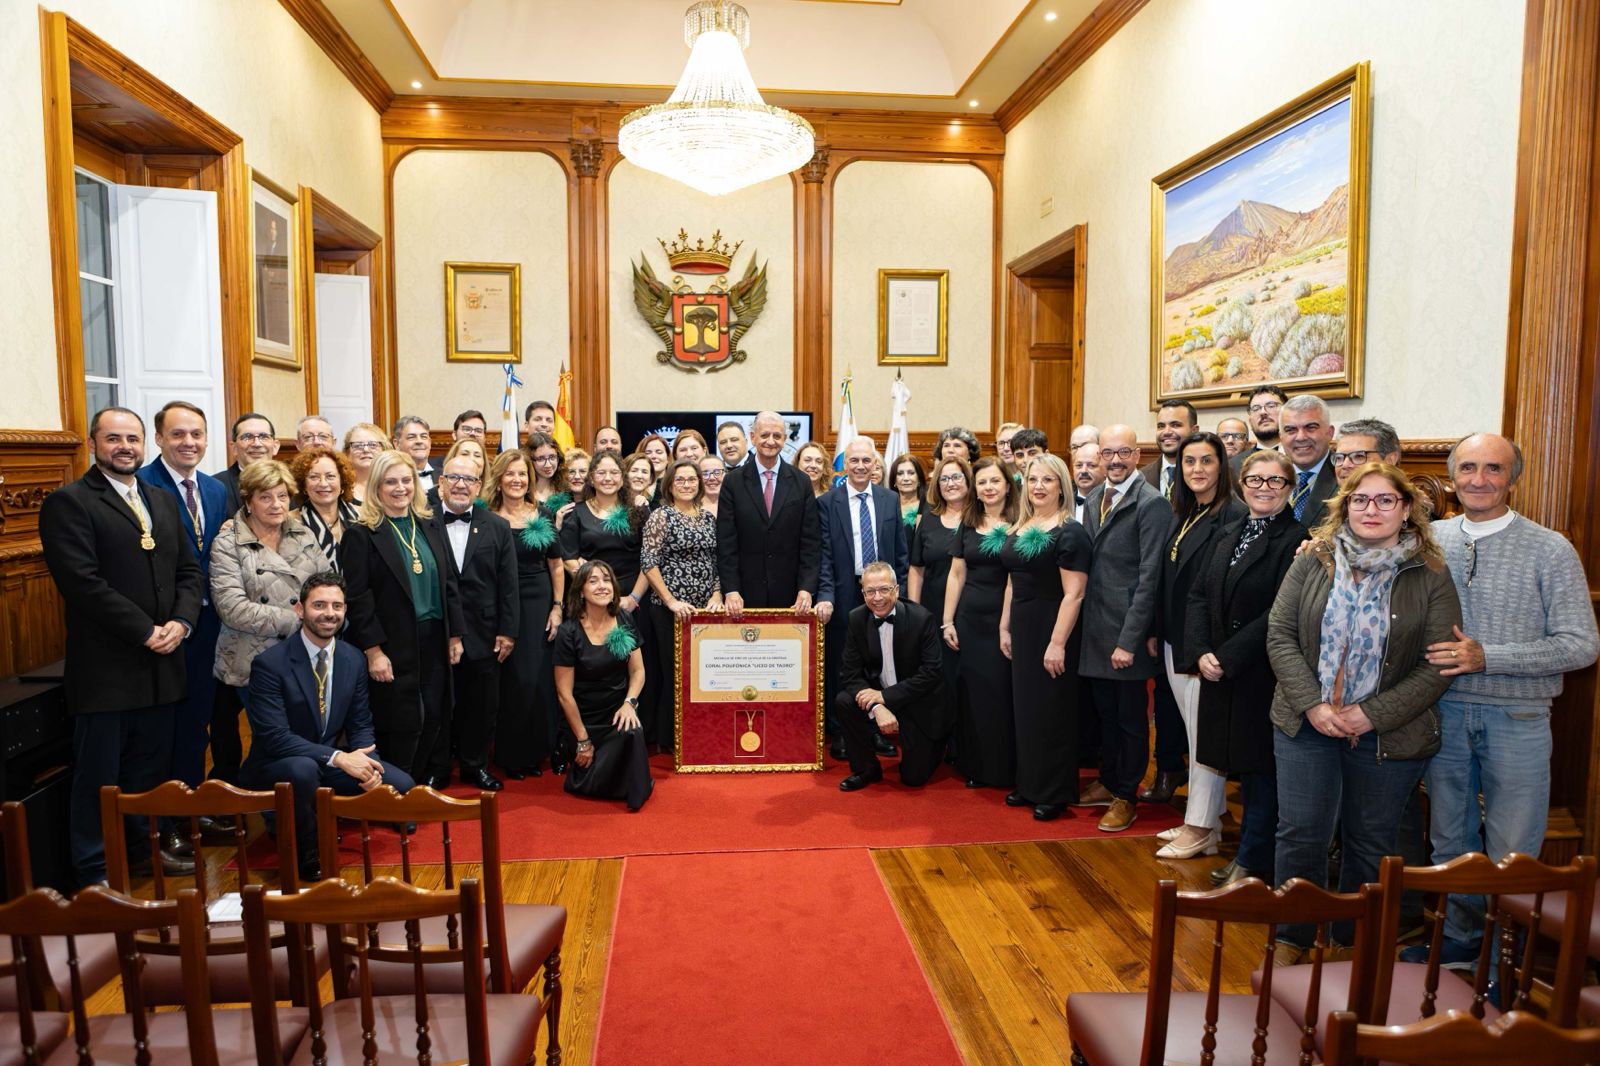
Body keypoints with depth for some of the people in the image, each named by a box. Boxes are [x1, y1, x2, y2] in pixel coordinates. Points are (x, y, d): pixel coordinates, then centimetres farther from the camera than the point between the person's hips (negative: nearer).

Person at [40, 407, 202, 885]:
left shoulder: (164, 502, 14)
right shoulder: (68, 502, -8)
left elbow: (190, 570, 12)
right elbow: (83, 582, -17)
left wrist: (181, 622, -5)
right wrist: (146, 631, -17)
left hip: (160, 662, 6)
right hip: (105, 666, -6)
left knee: (152, 767, 17)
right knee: (99, 776, 6)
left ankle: (145, 845, 33)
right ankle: (95, 872, 20)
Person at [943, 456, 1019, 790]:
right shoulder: (968, 524, 9)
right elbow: (957, 574, 11)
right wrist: (947, 621, 8)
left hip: (1006, 621, -4)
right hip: (970, 621, 4)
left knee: (1002, 695, 2)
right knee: (972, 695, 8)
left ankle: (1005, 770, 18)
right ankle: (976, 768, 23)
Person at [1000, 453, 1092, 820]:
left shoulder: (1070, 532, -13)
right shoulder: (1019, 529, 10)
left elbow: (1073, 594, -18)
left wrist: (1058, 643, -21)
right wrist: (1005, 628, 13)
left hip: (1052, 630, -7)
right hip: (1021, 629, 7)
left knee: (1052, 710, 4)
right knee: (1025, 707, 14)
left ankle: (1055, 793, 18)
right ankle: (1029, 784, 28)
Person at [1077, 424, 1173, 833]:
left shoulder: (1152, 503, -13)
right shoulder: (1093, 500, 10)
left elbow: (1149, 576, -16)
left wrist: (1129, 640, -18)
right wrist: (1086, 626, 7)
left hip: (1127, 630, -6)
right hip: (1095, 628, 7)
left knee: (1130, 717, 9)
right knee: (1105, 712, 19)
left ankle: (1126, 796, 23)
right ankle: (1108, 782, 35)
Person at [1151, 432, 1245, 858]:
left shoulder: (1233, 515, -13)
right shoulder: (1183, 515, 13)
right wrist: (1160, 635, 12)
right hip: (1176, 643, 8)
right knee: (1194, 734, 14)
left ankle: (1199, 830, 13)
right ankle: (1207, 821, 25)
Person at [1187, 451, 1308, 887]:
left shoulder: (1296, 539, -11)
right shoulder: (1226, 535, 11)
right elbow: (1199, 596, 7)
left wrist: (1228, 656, -18)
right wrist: (1202, 651, -7)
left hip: (1263, 675, -6)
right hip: (1220, 672, 6)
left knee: (1261, 768, 4)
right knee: (1244, 766, 15)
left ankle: (1252, 862, 18)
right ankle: (1251, 852, 29)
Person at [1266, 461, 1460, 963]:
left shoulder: (1431, 577, -3)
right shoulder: (1313, 560, 1)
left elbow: (1438, 666, -6)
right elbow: (1280, 635, -1)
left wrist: (1373, 714, -14)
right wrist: (1312, 705, -12)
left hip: (1388, 734, -1)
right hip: (1307, 723, 1)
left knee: (1370, 842, 11)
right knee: (1301, 833, 3)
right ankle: (1292, 938, 21)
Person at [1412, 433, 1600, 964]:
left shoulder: (1550, 550, -6)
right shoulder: (1429, 540, 2)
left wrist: (1487, 657, -19)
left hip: (1517, 719, -3)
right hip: (1446, 713, 3)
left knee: (1512, 855, 6)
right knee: (1450, 841, 16)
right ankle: (1459, 937, 34)